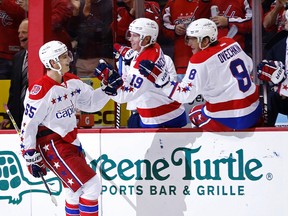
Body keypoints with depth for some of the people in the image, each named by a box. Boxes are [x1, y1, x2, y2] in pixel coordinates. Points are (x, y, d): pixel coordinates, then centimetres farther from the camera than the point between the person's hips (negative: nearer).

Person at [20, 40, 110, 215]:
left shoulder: (72, 82, 4)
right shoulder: (40, 90, -20)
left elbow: (92, 102, 12)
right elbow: (28, 125, -16)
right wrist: (31, 157, -15)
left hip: (71, 142, 9)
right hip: (52, 146, -9)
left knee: (77, 190, 20)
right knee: (91, 185, -14)